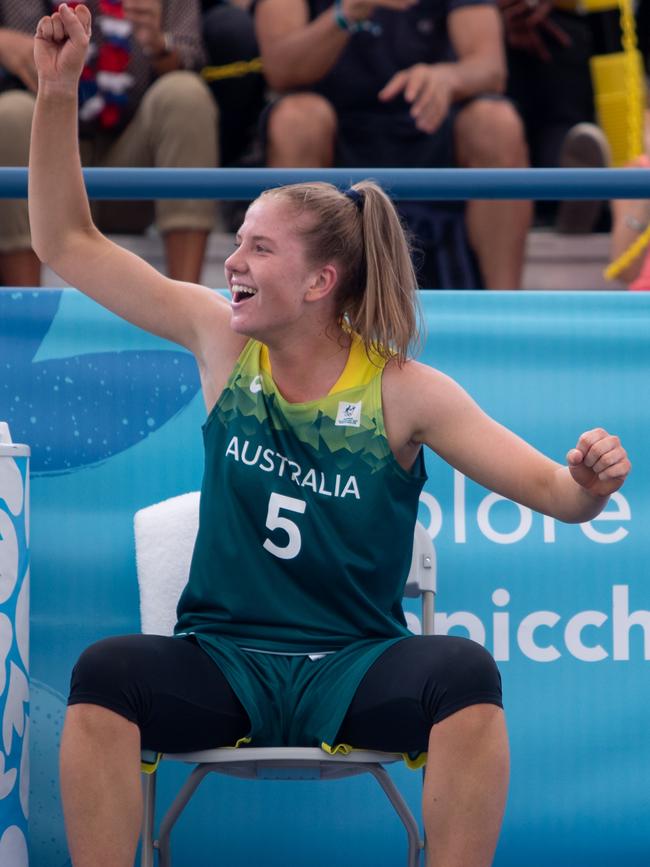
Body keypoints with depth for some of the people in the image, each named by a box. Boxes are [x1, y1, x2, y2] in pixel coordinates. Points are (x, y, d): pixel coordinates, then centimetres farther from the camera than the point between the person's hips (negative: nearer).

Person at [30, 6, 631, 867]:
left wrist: (588, 483, -31)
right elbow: (67, 242, 5)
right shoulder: (222, 342, 3)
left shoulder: (402, 390, -4)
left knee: (465, 674, -33)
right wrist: (59, 91, -5)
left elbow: (552, 491, -6)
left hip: (353, 667, -1)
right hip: (222, 660, 2)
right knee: (106, 673, -30)